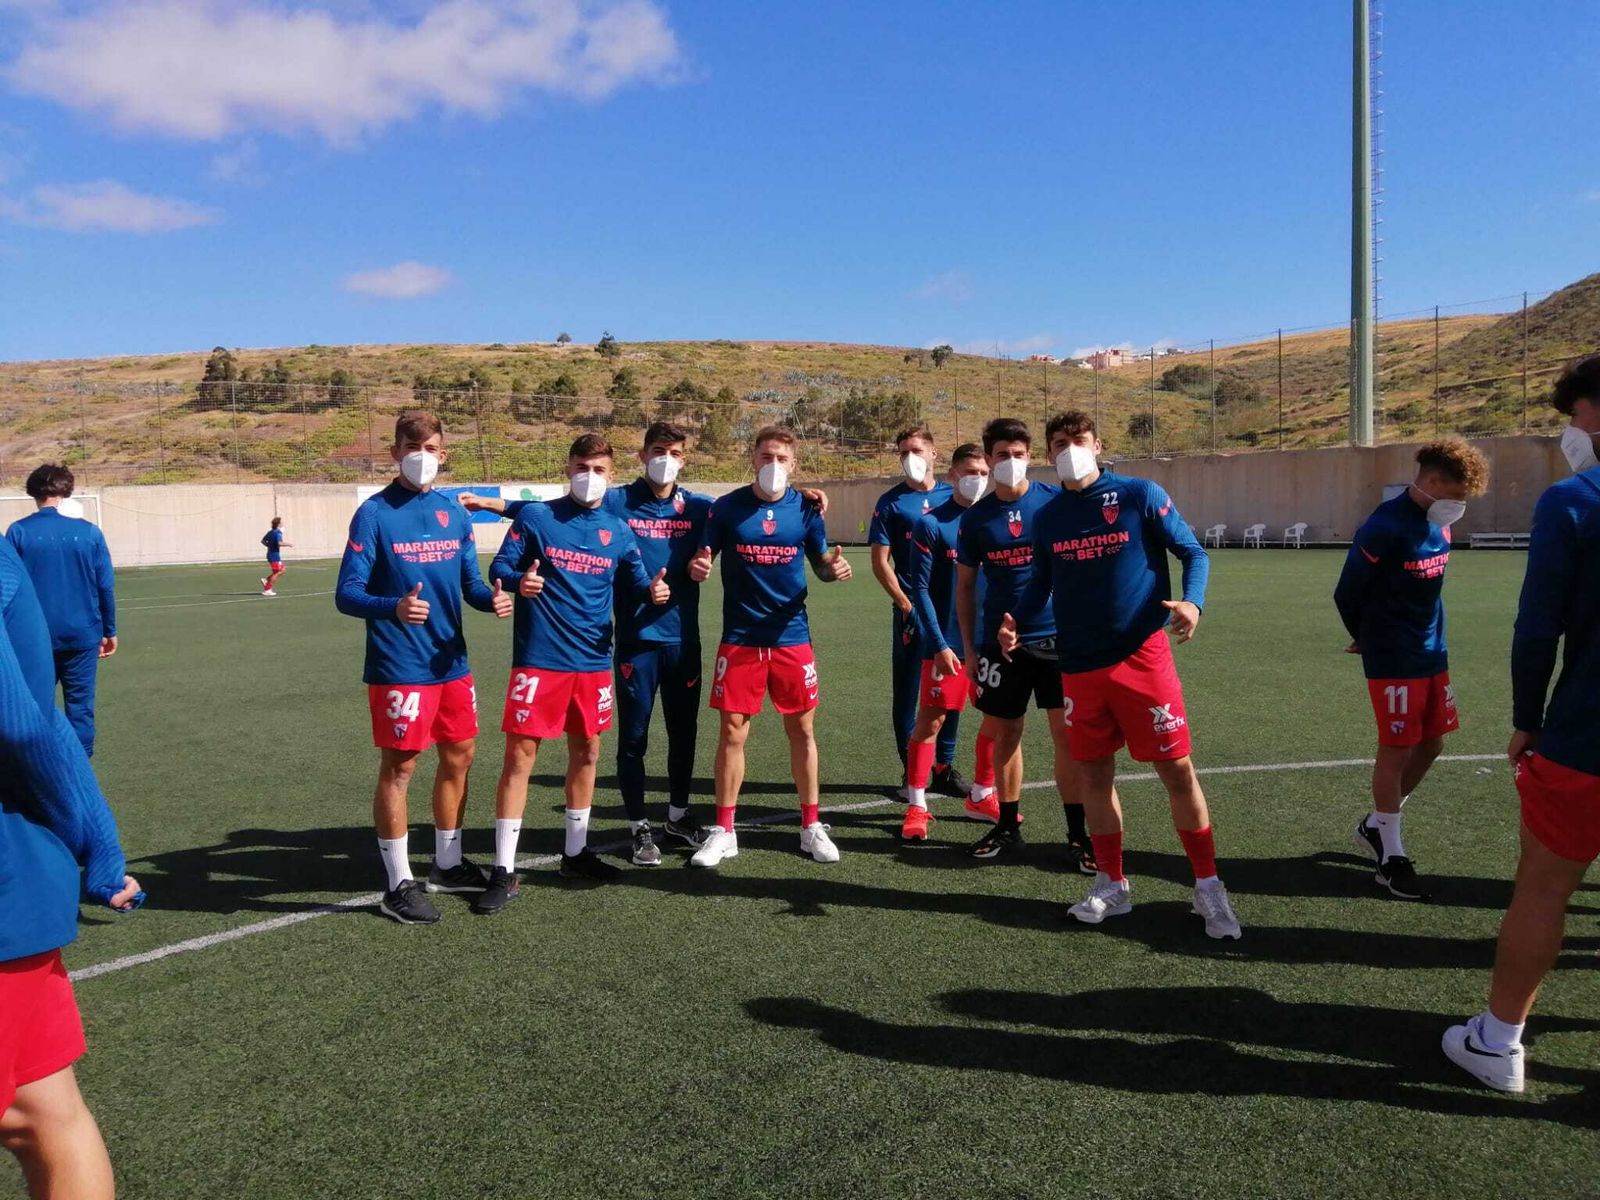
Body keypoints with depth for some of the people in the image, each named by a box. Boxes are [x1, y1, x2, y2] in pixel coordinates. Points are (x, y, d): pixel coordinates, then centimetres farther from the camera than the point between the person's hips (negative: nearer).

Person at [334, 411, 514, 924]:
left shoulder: (454, 514, 7)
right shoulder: (374, 514, -9)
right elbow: (346, 594, -13)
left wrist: (492, 598, -12)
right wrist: (393, 608, -33)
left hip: (452, 662, 6)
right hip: (399, 667, -6)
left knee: (459, 755, 14)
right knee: (399, 767, 1)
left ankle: (447, 864, 32)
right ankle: (399, 885, 14)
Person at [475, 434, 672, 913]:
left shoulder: (617, 529, 7)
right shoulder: (535, 517, -3)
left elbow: (634, 584, 12)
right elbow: (499, 568, -3)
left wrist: (652, 590, -11)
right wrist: (518, 579, -26)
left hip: (593, 661, 4)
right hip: (539, 658, -4)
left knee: (586, 752, 13)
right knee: (520, 754, -4)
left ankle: (576, 853, 30)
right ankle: (504, 872, 5)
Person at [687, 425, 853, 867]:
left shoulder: (804, 508, 2)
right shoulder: (726, 507, -2)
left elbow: (821, 563, 8)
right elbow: (700, 562, 0)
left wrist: (834, 568, -15)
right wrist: (698, 568, -24)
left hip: (791, 636, 1)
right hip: (740, 638, -1)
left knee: (802, 730, 7)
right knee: (732, 732, 2)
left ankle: (811, 827, 22)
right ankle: (724, 832, 16)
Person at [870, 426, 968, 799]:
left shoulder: (953, 497, 9)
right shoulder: (891, 502, -1)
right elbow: (881, 563, -3)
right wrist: (906, 605, -11)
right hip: (912, 613, -3)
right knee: (907, 692, 3)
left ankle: (944, 768, 22)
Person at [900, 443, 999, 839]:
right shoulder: (931, 524, -7)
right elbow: (920, 589, -9)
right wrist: (939, 644, -14)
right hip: (948, 642, -5)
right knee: (931, 720, -2)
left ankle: (981, 796, 27)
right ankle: (916, 806, 8)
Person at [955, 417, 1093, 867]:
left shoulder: (1056, 501, -2)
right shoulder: (975, 518, 4)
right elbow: (964, 586, 10)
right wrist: (970, 649, 6)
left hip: (1057, 636, -2)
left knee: (1067, 732, -3)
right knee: (1004, 732, 9)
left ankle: (1078, 833, 9)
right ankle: (1008, 825, 24)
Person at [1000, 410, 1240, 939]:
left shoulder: (1140, 495, -4)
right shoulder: (1048, 517, 7)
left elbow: (1192, 552, -1)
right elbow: (1041, 582, 16)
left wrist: (1192, 602, -19)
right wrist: (1016, 621, -2)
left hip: (1141, 656, -4)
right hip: (1079, 665, 4)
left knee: (1177, 770, 0)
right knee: (1093, 774, 10)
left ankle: (1208, 887, 16)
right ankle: (1111, 885, 26)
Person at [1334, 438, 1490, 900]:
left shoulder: (1439, 525, 5)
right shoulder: (1385, 528, -20)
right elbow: (1347, 594, -14)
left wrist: (1428, 640, 10)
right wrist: (1372, 641, 2)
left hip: (1432, 655, 8)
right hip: (1393, 661, -8)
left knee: (1431, 744, 14)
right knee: (1396, 751, 0)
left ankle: (1375, 826, 31)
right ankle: (1391, 855, 14)